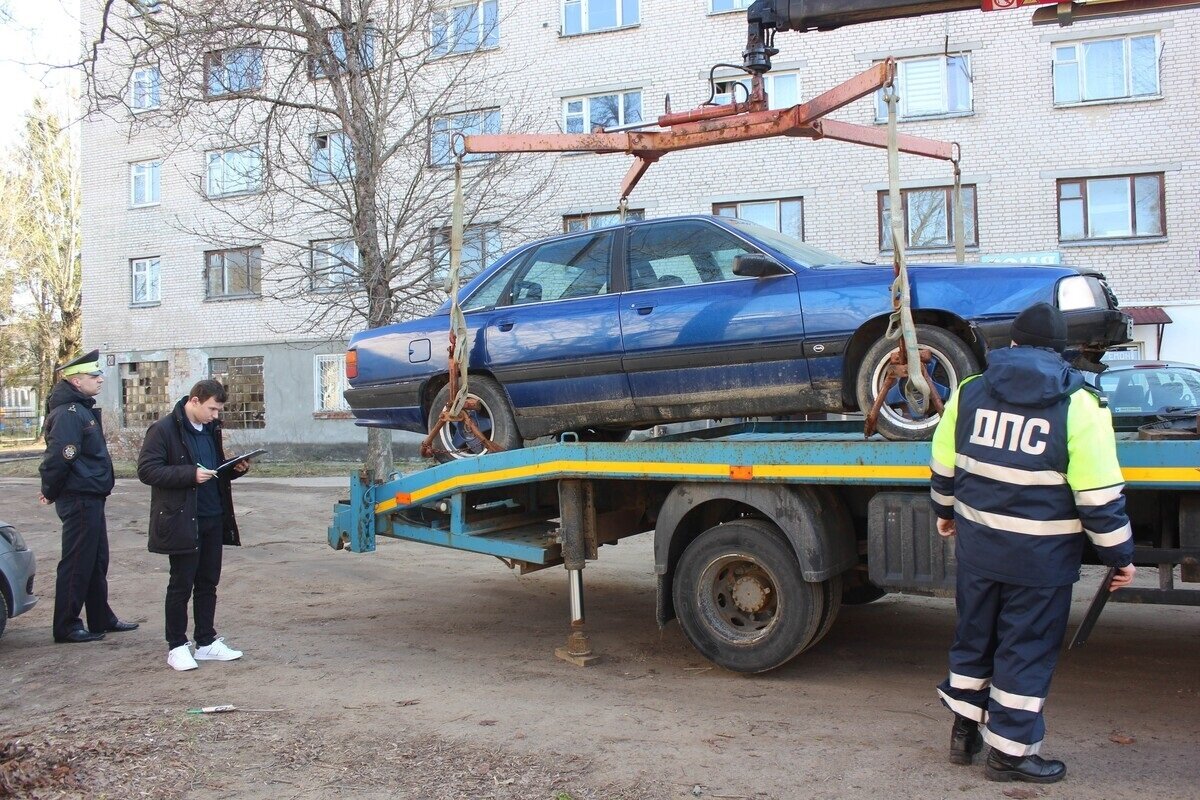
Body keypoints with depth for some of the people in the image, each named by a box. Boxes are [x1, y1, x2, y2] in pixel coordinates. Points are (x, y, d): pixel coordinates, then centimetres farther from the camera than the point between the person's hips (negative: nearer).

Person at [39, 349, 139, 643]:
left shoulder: (83, 409, 14)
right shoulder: (69, 413, -18)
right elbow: (58, 457, -26)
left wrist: (51, 491, 15)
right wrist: (51, 493, -13)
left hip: (90, 498, 10)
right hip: (79, 500, -10)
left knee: (97, 561, 16)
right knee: (77, 563, -1)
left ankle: (101, 619, 26)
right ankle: (66, 626, 9)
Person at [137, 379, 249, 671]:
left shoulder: (211, 429, 14)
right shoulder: (164, 429, -9)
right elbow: (146, 470, -15)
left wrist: (235, 469, 2)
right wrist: (190, 474, -23)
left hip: (213, 518, 7)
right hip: (182, 521, -7)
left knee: (208, 583, 11)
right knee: (181, 585, 2)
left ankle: (206, 642, 21)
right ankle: (176, 647, 13)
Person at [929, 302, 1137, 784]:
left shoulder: (968, 393, 1)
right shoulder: (1078, 406, -12)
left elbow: (944, 468, 10)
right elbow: (1099, 496, -13)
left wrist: (945, 511, 27)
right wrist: (1119, 555, -1)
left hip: (977, 545, 4)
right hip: (1041, 556, -4)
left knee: (974, 638, 19)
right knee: (1027, 650, 8)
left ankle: (964, 732, 31)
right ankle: (1009, 751, 18)